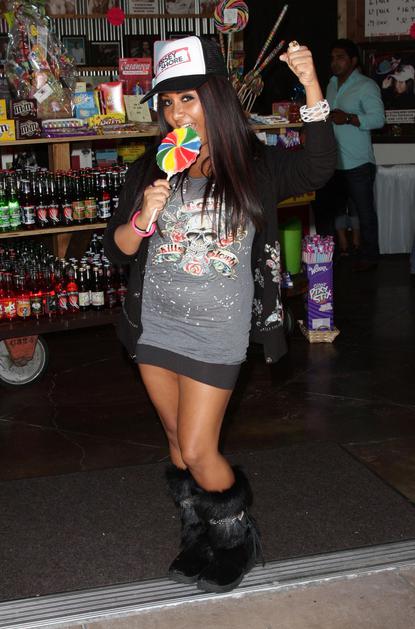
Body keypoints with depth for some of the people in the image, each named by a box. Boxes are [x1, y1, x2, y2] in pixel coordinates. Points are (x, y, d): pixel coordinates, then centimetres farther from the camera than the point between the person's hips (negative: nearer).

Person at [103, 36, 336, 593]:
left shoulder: (254, 166, -8)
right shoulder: (150, 170, -1)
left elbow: (317, 170, -25)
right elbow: (117, 250, 1)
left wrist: (312, 88, -34)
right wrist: (143, 218, -21)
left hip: (218, 332, -3)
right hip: (156, 326, 4)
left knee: (198, 453, -2)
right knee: (179, 443, 16)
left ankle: (238, 540, 25)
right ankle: (197, 538, 38)